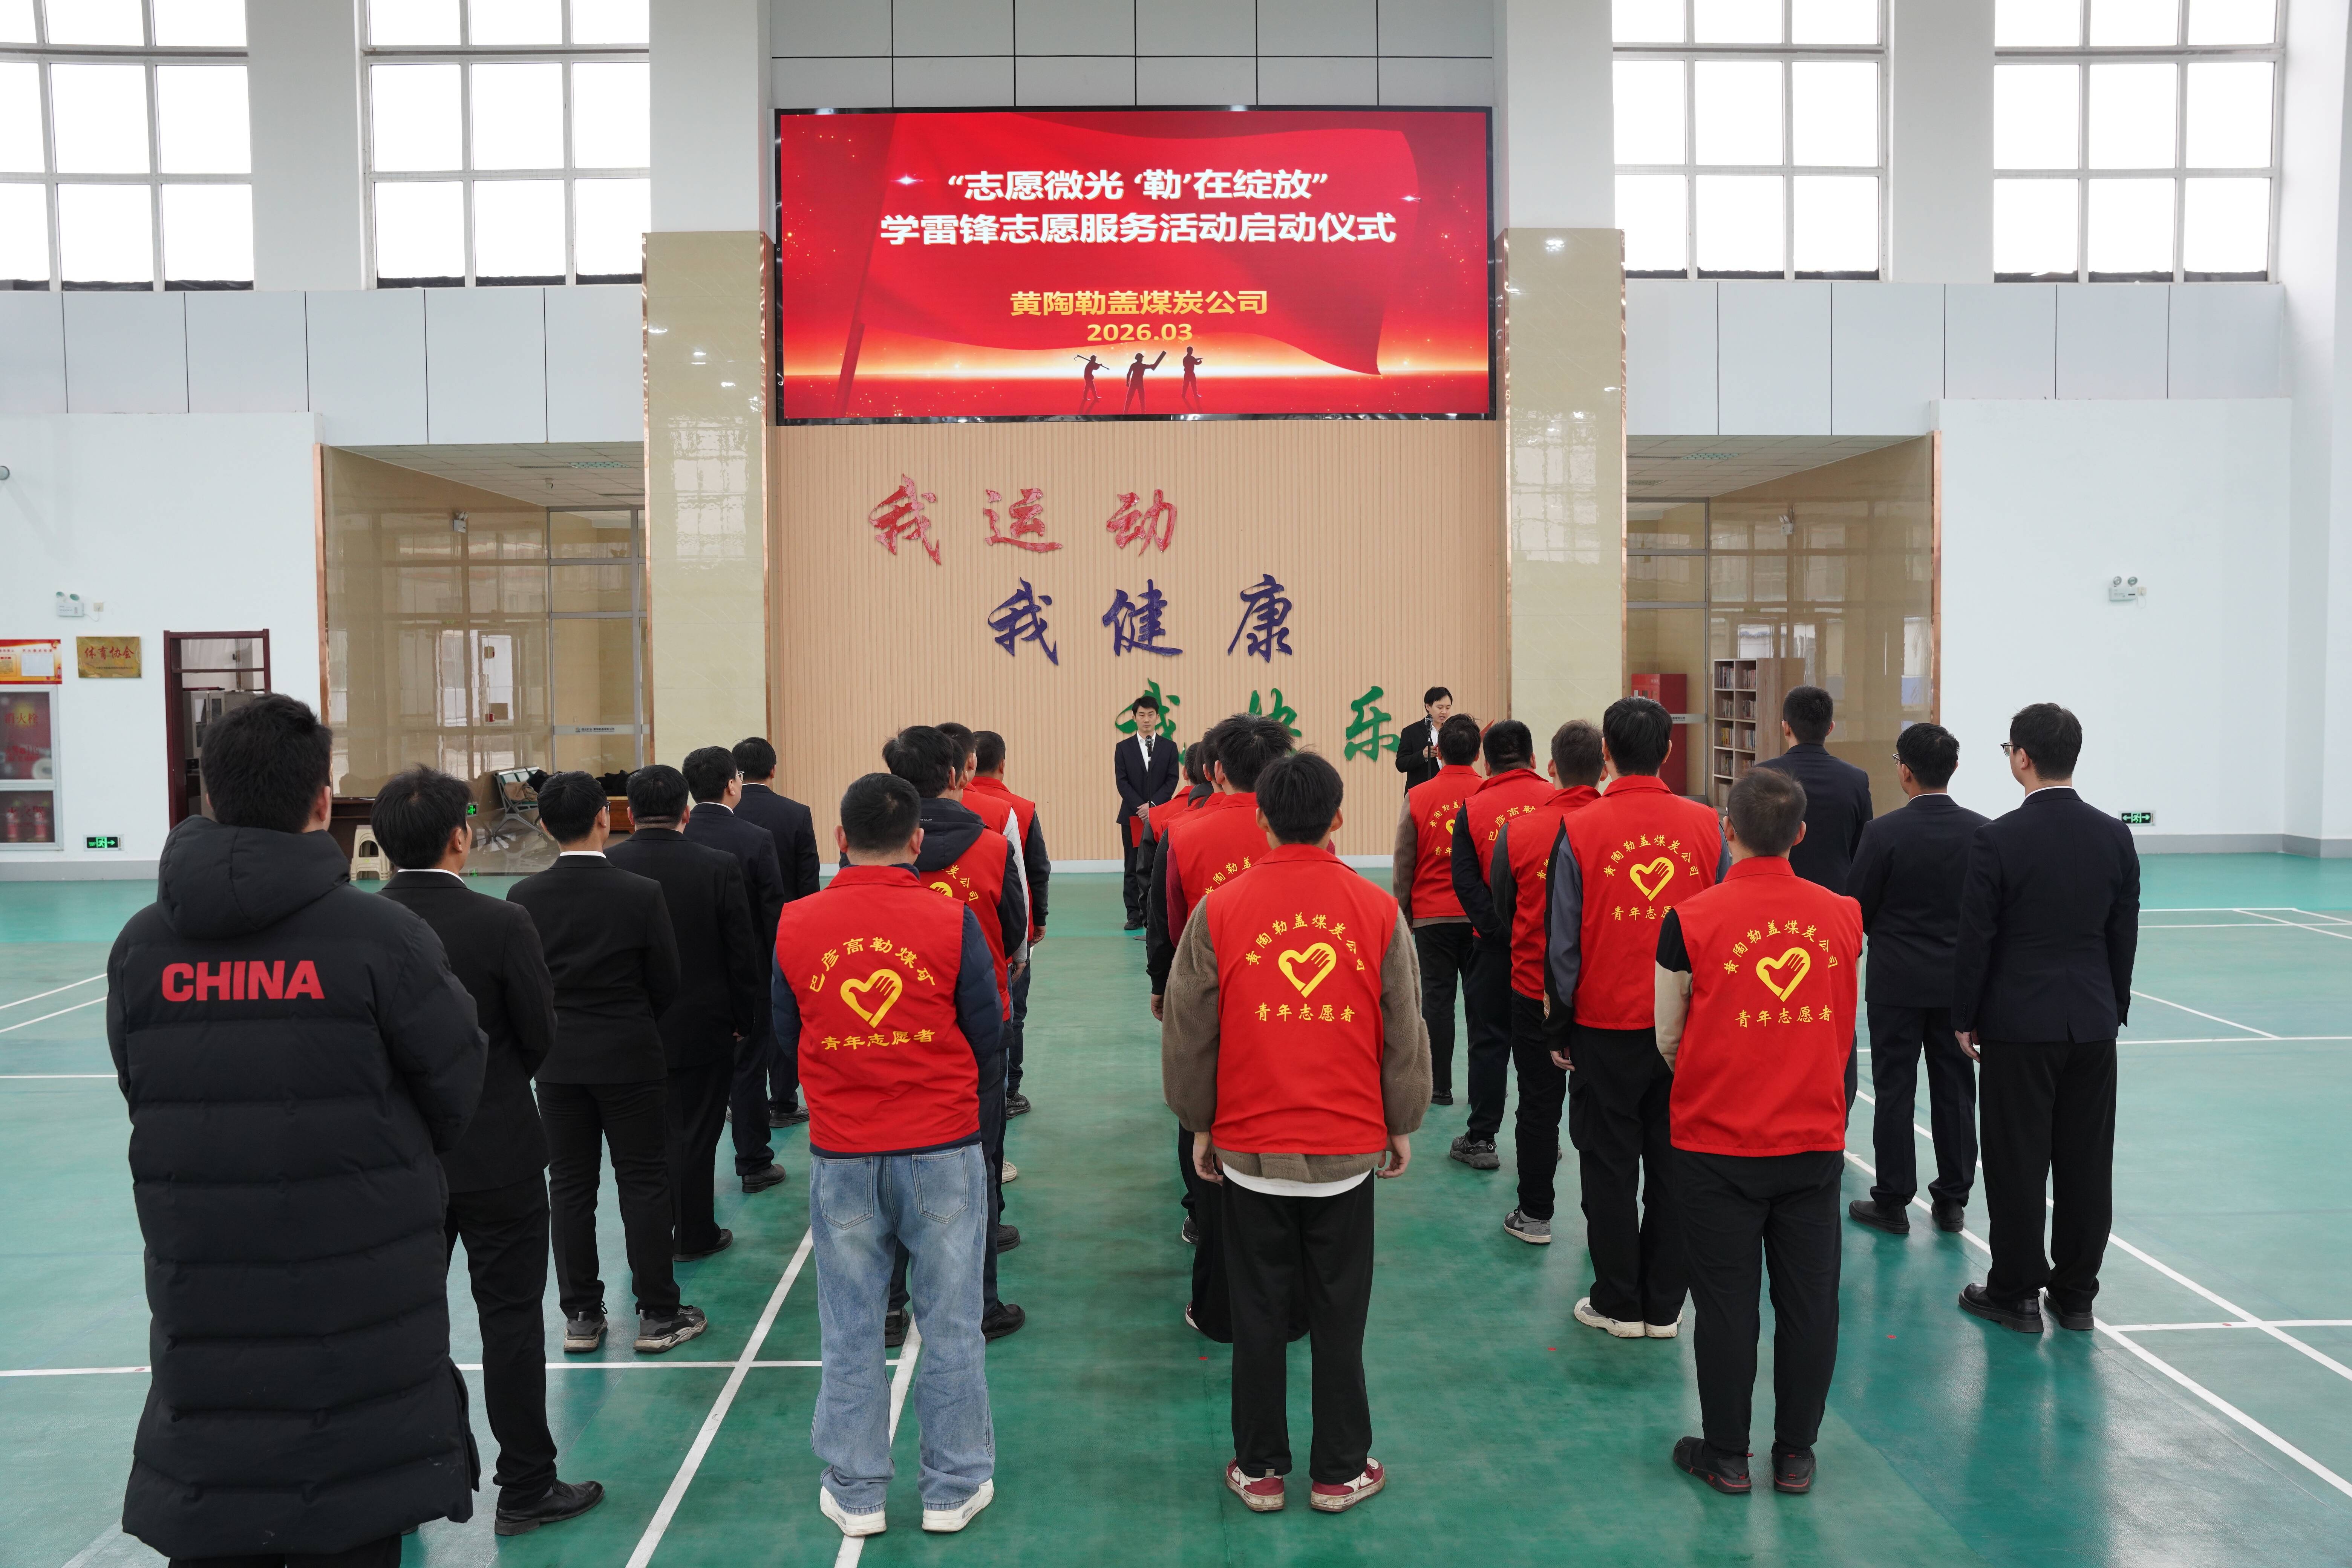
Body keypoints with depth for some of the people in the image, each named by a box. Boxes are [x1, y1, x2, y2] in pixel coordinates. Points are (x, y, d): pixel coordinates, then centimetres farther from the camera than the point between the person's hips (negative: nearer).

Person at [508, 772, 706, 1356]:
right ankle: (658, 1316, 13)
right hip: (631, 1058, -3)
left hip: (558, 1061, 3)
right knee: (645, 1183, 6)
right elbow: (666, 984, -6)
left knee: (570, 1187, 12)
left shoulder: (524, 898, -6)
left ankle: (581, 1317, 19)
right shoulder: (642, 894, -14)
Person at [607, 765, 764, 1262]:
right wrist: (744, 1021, 5)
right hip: (700, 1029, -2)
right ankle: (693, 1236, 21)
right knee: (693, 1134, 10)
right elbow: (743, 955, -8)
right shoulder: (719, 867, -13)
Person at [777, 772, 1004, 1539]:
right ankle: (954, 1489, 23)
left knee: (850, 1331, 14)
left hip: (841, 1156, 2)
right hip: (944, 1149, -1)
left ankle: (856, 1494, 26)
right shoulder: (952, 921, -10)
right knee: (950, 1325, 12)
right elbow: (988, 1039, -1)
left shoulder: (795, 926, -4)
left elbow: (786, 1039, 9)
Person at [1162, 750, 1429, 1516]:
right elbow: (1405, 1031, 2)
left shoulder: (1220, 911, -8)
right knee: (1339, 1317, 13)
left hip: (1249, 1147, 0)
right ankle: (1340, 1472, 24)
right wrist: (1402, 1125, 15)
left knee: (1258, 1314, 12)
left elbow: (1187, 1034, -1)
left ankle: (1259, 1470, 24)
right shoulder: (1378, 911, -5)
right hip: (1349, 1146, 1)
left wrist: (1200, 1125, 12)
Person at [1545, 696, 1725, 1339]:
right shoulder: (1705, 825, -3)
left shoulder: (1580, 830, -10)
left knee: (1610, 1166, 10)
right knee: (1673, 1165, 12)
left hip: (1606, 1026, -2)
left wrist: (1560, 1029, 4)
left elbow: (1563, 943, -7)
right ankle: (1664, 1306, 21)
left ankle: (1620, 1304, 19)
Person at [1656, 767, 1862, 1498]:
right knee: (1809, 1301, 14)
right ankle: (1796, 1455, 26)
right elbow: (1844, 1028, 9)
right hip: (1816, 1141, 3)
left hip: (1718, 1148, -3)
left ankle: (1726, 1457, 22)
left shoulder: (1689, 922, -14)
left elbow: (1668, 1042, -2)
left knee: (1726, 1305, 9)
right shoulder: (1844, 916, -4)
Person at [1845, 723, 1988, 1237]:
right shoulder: (1983, 832, -4)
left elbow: (1857, 909, -8)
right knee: (1955, 1092, 11)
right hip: (1960, 982, 3)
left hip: (1898, 982, -3)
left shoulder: (1884, 833, -15)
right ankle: (1952, 1201, 20)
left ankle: (1892, 1201, 11)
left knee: (1894, 1093, 4)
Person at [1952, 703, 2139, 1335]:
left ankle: (2016, 1293, 12)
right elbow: (2124, 935, 7)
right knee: (2086, 1163, 11)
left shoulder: (1997, 839, -14)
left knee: (2018, 1163, 4)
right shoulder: (2115, 835, 1)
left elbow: (1976, 939, -11)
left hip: (2019, 1026, -5)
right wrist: (2113, 1009, 18)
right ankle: (2076, 1293, 21)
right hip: (2093, 1022, 5)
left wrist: (1966, 1018, 0)